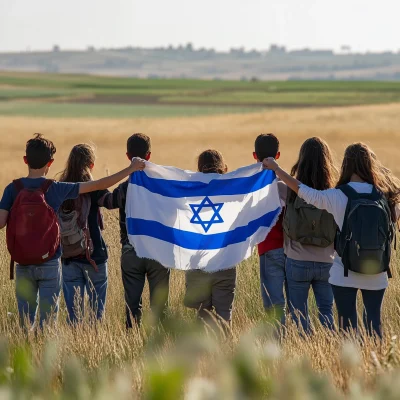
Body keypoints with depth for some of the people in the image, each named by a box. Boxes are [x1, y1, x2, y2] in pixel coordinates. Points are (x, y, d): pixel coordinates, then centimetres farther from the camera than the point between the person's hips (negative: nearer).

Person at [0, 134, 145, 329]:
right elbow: (98, 185, -5)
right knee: (48, 318, 4)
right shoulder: (55, 189, -7)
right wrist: (130, 169, 3)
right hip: (49, 264, -2)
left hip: (22, 265, 2)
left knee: (26, 318, 10)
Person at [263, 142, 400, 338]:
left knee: (348, 324, 5)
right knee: (373, 322, 10)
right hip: (376, 275, 2)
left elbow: (303, 191, -3)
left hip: (345, 275, -2)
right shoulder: (384, 196, -3)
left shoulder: (338, 197, -10)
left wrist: (275, 168, 9)